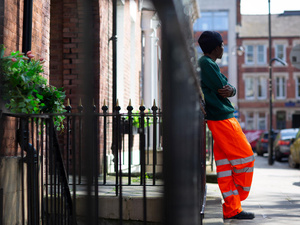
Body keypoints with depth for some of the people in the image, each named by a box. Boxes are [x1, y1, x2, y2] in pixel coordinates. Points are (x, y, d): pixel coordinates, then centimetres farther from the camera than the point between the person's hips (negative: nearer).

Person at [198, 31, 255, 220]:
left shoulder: (207, 64, 21)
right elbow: (222, 89, -14)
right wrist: (227, 89, 8)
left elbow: (229, 89, 15)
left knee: (225, 162, 7)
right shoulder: (207, 64, -12)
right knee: (245, 157, -3)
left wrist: (230, 90, -7)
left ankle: (232, 209, 8)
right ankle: (238, 196, 12)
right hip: (222, 118, -10)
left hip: (221, 119, 10)